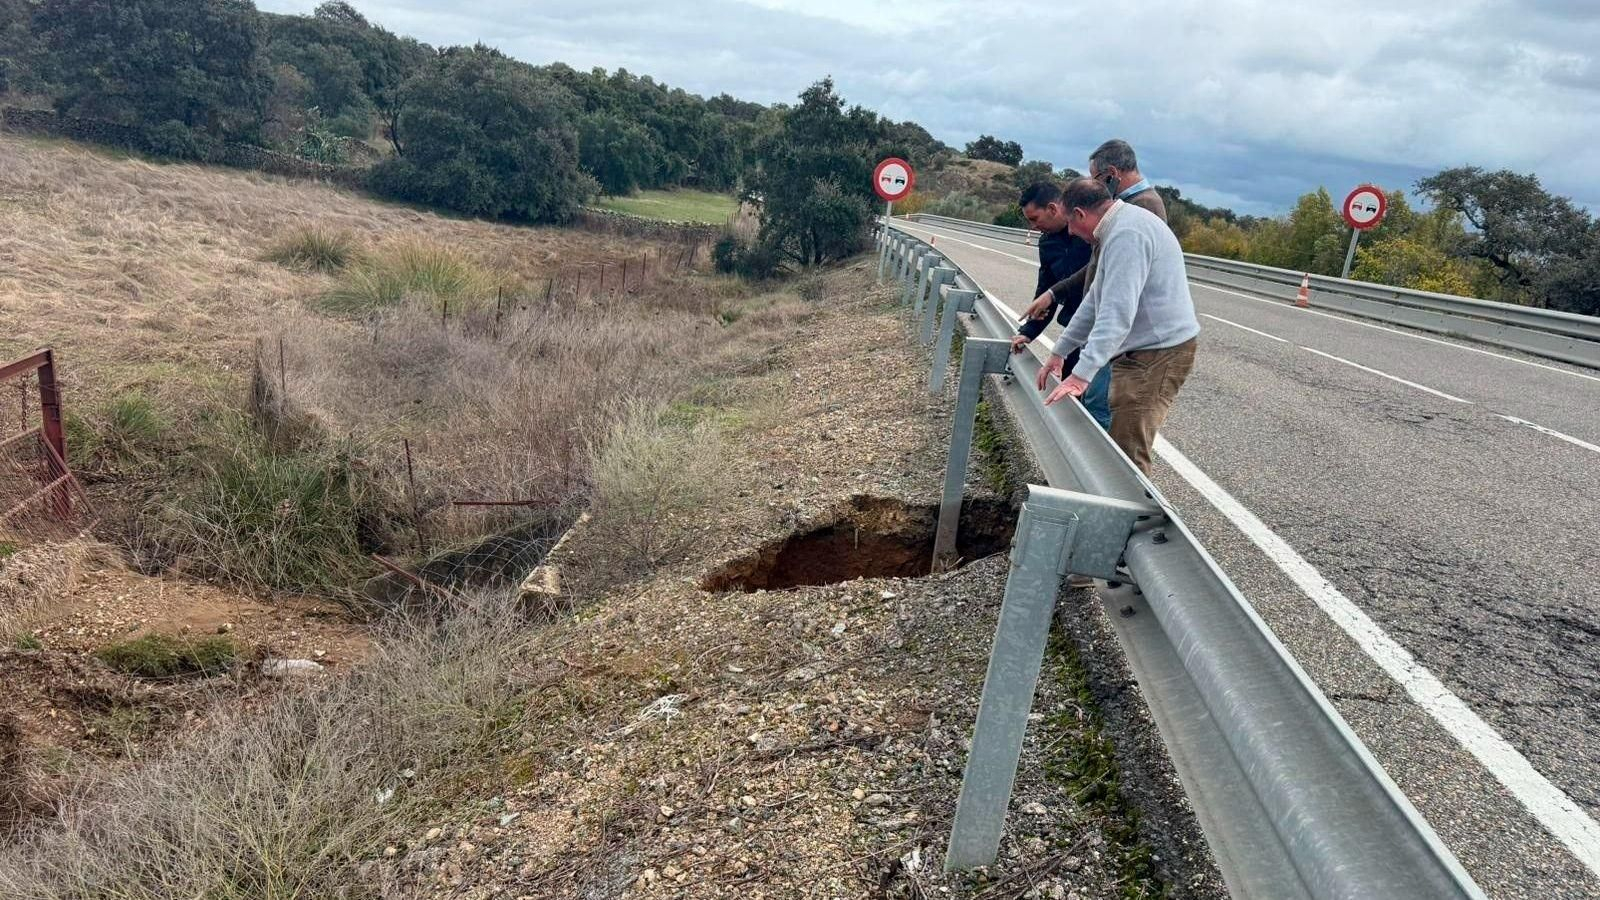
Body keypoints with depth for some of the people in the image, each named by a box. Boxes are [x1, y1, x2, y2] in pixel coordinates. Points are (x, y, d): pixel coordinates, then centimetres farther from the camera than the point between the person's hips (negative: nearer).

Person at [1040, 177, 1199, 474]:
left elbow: (1117, 312, -29)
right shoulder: (1119, 228, 16)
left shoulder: (1127, 234, -21)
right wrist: (1060, 352, 20)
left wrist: (1082, 374, -32)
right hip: (1144, 349, 11)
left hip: (1159, 353, -11)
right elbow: (1097, 299, 20)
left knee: (1127, 456, -12)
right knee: (1120, 447, 13)